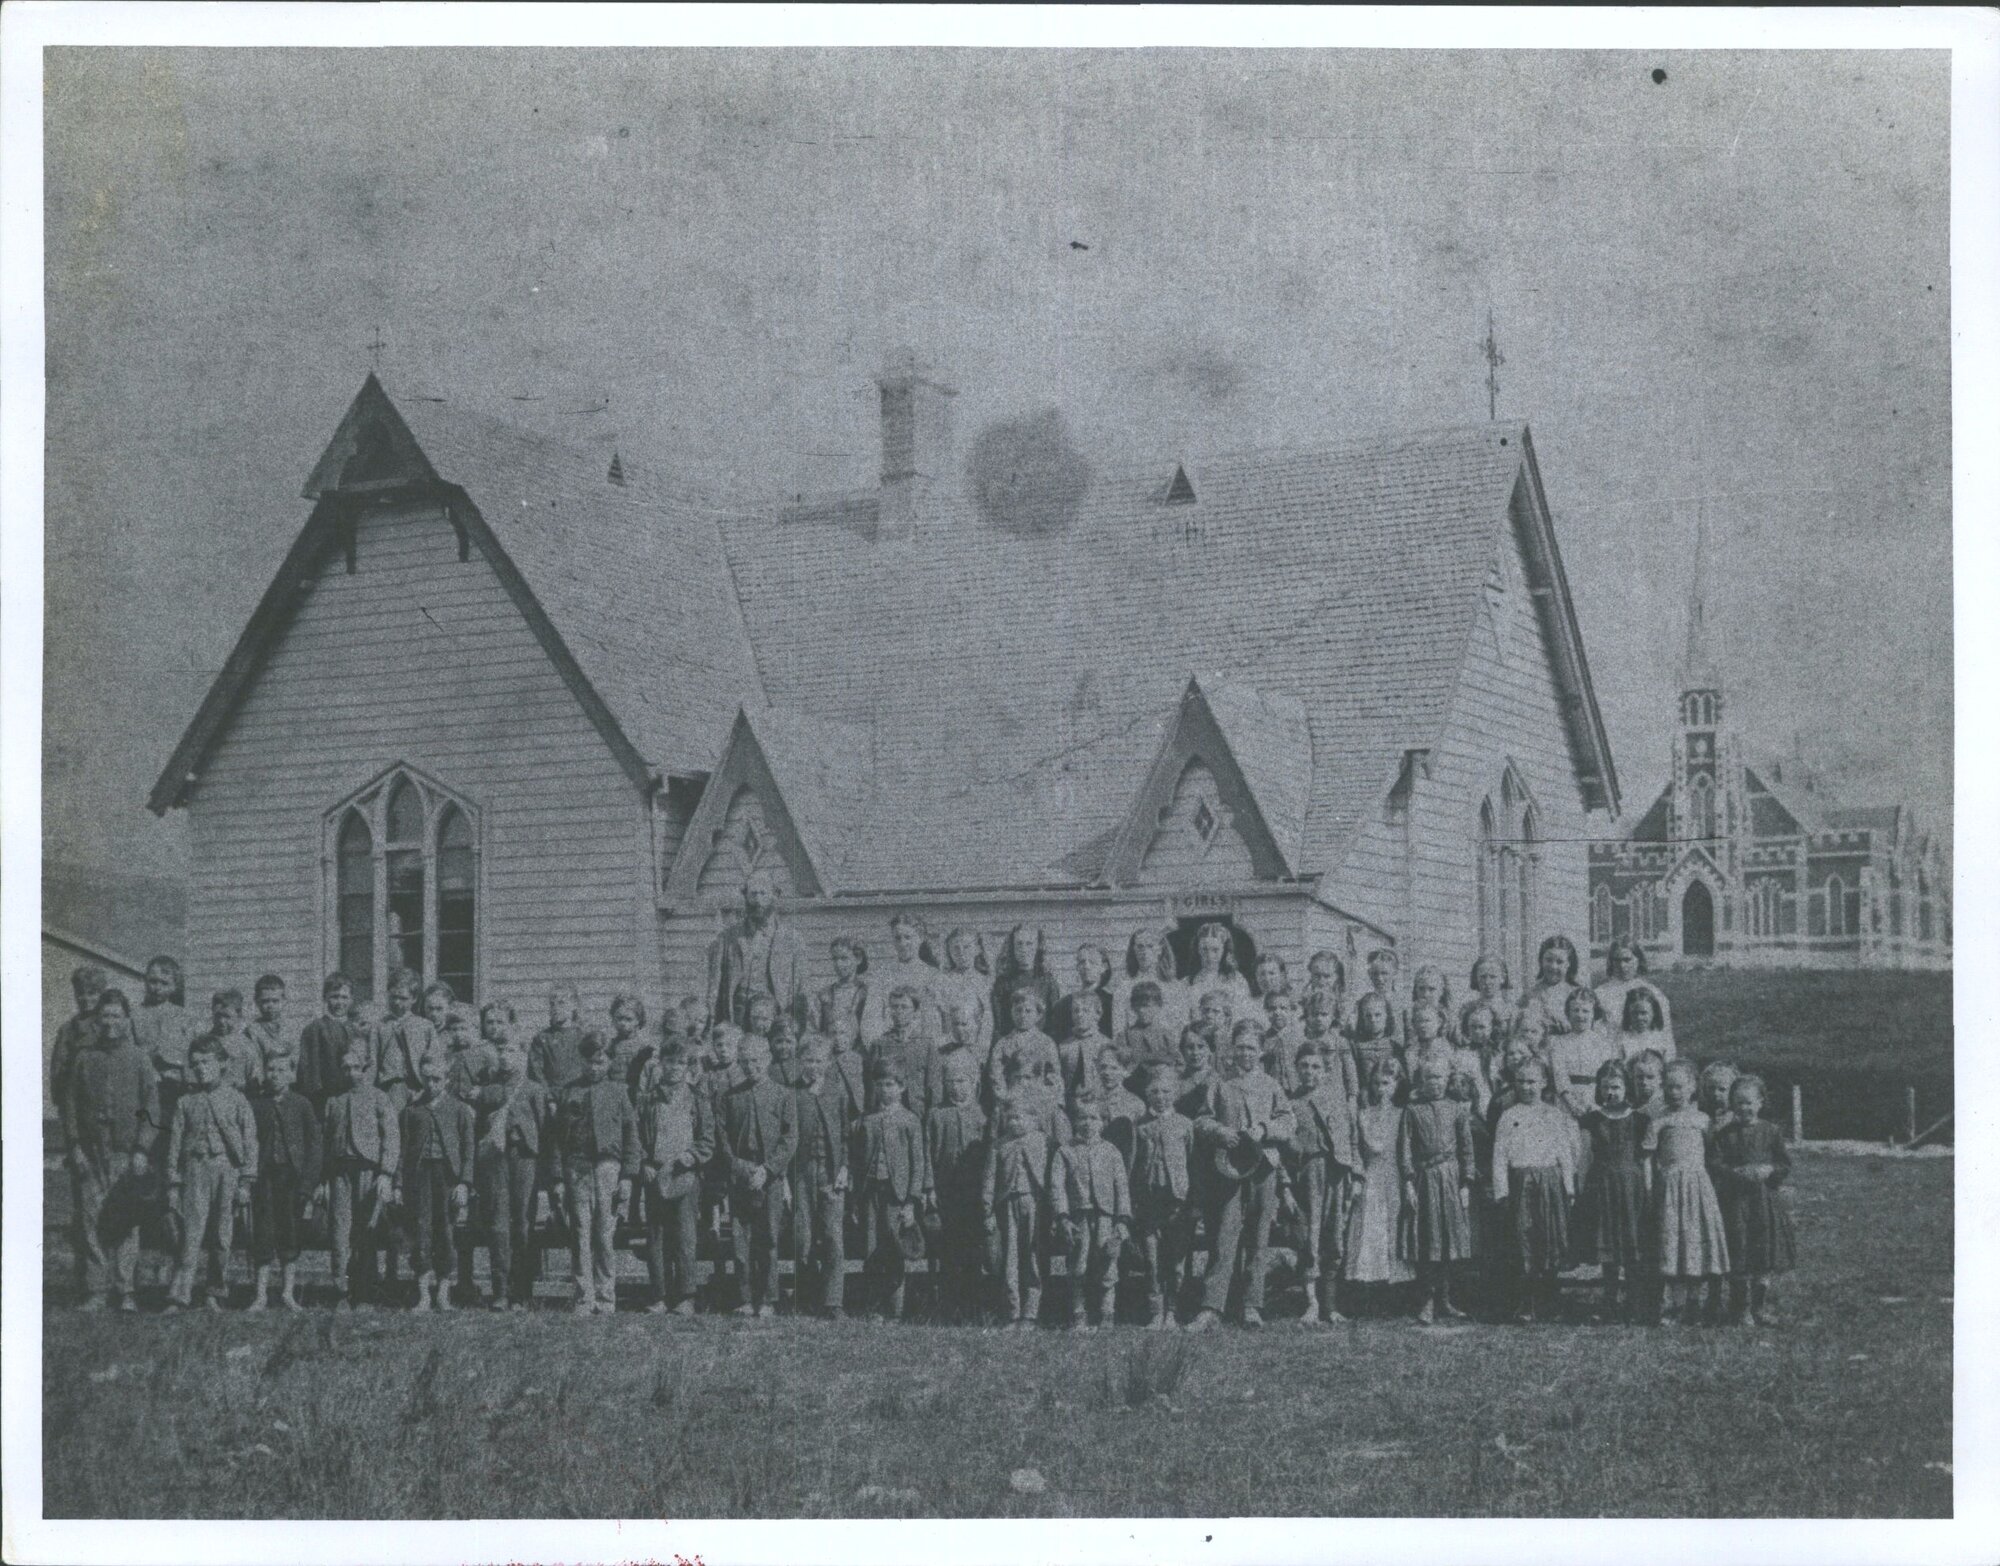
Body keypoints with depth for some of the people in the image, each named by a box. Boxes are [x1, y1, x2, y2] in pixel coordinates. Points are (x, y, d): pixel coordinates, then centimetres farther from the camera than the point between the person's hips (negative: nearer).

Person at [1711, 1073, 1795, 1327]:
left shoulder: (1771, 1132, 3)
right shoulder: (1724, 1134, 1)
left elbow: (1786, 1165, 4)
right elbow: (1715, 1165, -4)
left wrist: (1769, 1170, -15)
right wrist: (1736, 1172, -20)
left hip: (1766, 1199, 1)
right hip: (1735, 1199, -1)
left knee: (1765, 1262, 5)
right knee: (1739, 1263, -1)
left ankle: (1761, 1309, 15)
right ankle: (1742, 1311, 7)